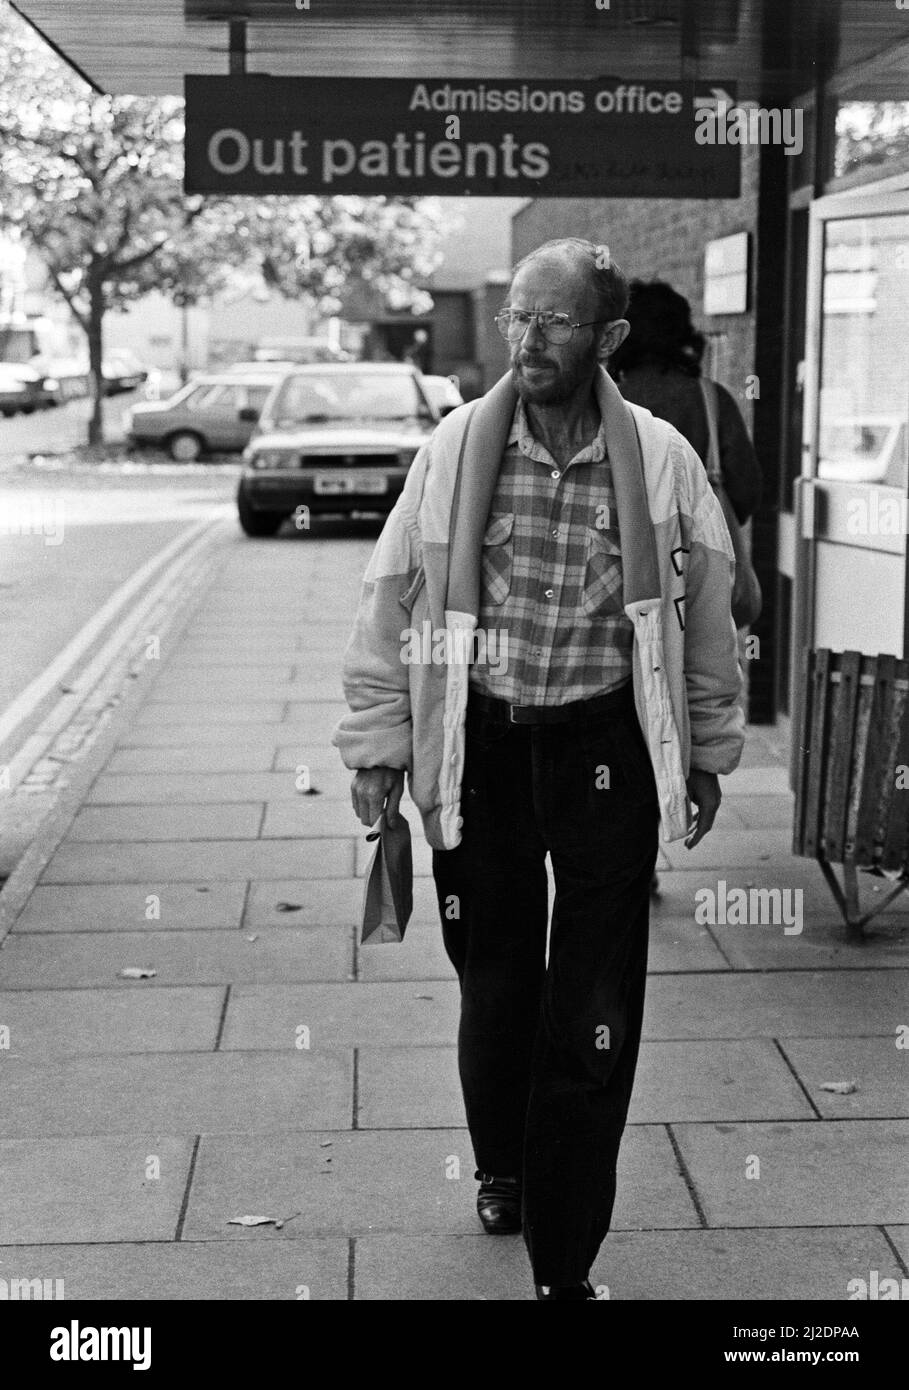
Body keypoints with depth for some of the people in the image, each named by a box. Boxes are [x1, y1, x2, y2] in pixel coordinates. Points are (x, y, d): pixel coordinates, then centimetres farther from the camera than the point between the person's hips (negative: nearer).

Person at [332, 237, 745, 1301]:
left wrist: (706, 753, 12)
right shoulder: (456, 447, -4)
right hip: (481, 741, 1)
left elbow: (706, 613, 7)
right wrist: (379, 742, 3)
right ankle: (502, 1169, 42)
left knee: (595, 1016, -1)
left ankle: (565, 1262, 9)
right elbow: (392, 596, 3)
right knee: (494, 981, 15)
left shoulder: (660, 460, -4)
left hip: (606, 749, -1)